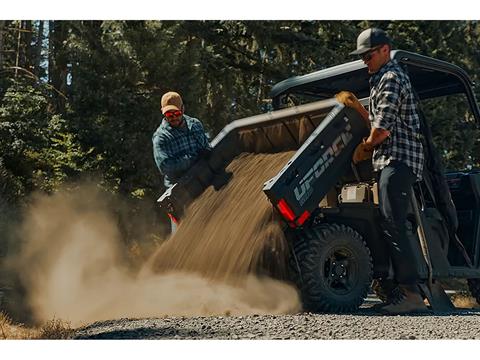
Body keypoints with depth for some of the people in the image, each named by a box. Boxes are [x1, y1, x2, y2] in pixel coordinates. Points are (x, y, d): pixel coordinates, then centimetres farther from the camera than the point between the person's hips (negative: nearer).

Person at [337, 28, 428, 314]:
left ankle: (411, 293, -17)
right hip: (391, 161, 11)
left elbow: (382, 129, -16)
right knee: (393, 226, 9)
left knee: (394, 227, -15)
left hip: (398, 159, -11)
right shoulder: (382, 79, 25)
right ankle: (402, 289, 12)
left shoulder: (391, 77, -8)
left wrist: (364, 147, 0)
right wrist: (355, 105, 17)